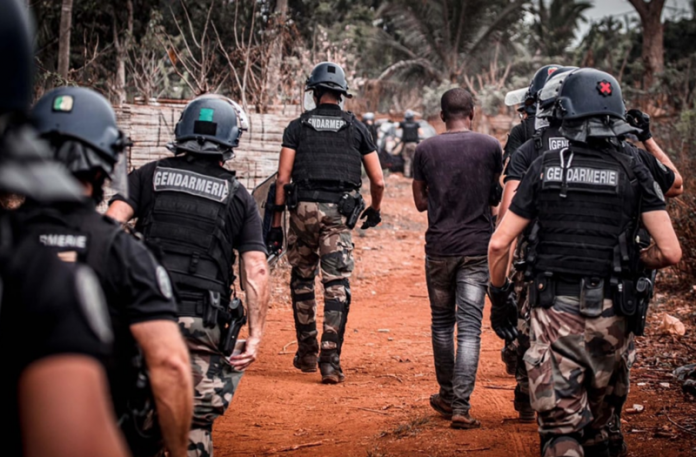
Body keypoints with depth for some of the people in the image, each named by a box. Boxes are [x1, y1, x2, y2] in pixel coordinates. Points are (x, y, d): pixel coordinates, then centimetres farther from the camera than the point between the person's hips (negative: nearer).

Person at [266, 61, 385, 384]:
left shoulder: (298, 126, 7)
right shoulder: (356, 128, 9)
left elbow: (283, 178, 0)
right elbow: (378, 181, 8)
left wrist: (276, 223, 4)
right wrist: (374, 210, 27)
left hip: (303, 208, 0)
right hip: (339, 212, 0)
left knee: (302, 280, 16)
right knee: (337, 285, -2)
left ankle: (307, 354, 23)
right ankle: (330, 360, -10)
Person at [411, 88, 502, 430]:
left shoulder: (426, 149, -1)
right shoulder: (490, 146, -2)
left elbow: (421, 201, 6)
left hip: (439, 248, 1)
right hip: (477, 247, -1)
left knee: (442, 323, 16)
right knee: (469, 329, -2)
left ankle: (447, 396, 29)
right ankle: (460, 406, -8)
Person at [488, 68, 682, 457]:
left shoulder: (545, 168, 2)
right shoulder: (633, 172, 0)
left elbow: (499, 243, 2)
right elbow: (670, 252, -6)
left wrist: (499, 298, 16)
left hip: (554, 312, -1)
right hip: (611, 317, 1)